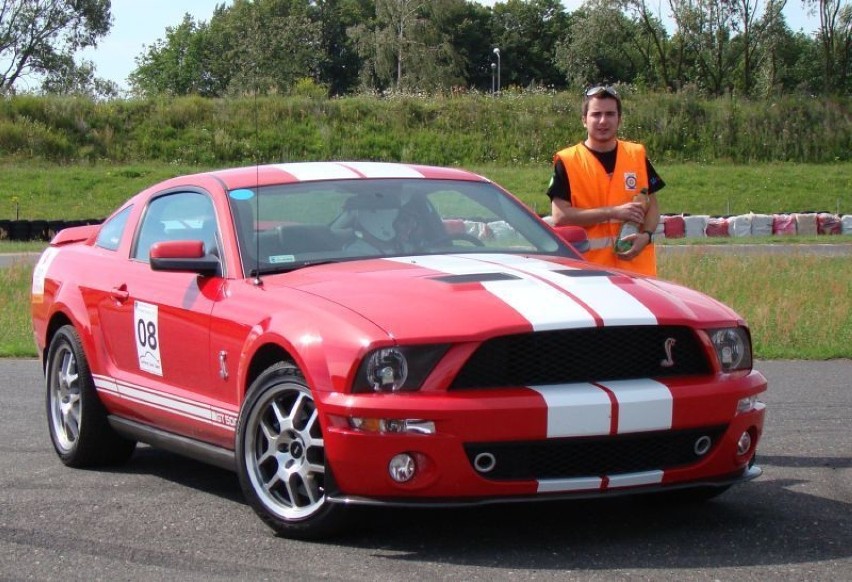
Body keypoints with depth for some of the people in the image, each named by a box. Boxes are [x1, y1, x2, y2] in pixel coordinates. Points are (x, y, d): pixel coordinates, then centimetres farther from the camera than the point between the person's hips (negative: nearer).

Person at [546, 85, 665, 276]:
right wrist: (613, 212, -15)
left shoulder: (637, 155, 9)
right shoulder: (567, 162, -2)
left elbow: (652, 206, 14)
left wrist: (646, 235, -8)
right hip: (589, 271, -3)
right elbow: (559, 217, -9)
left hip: (637, 267, 3)